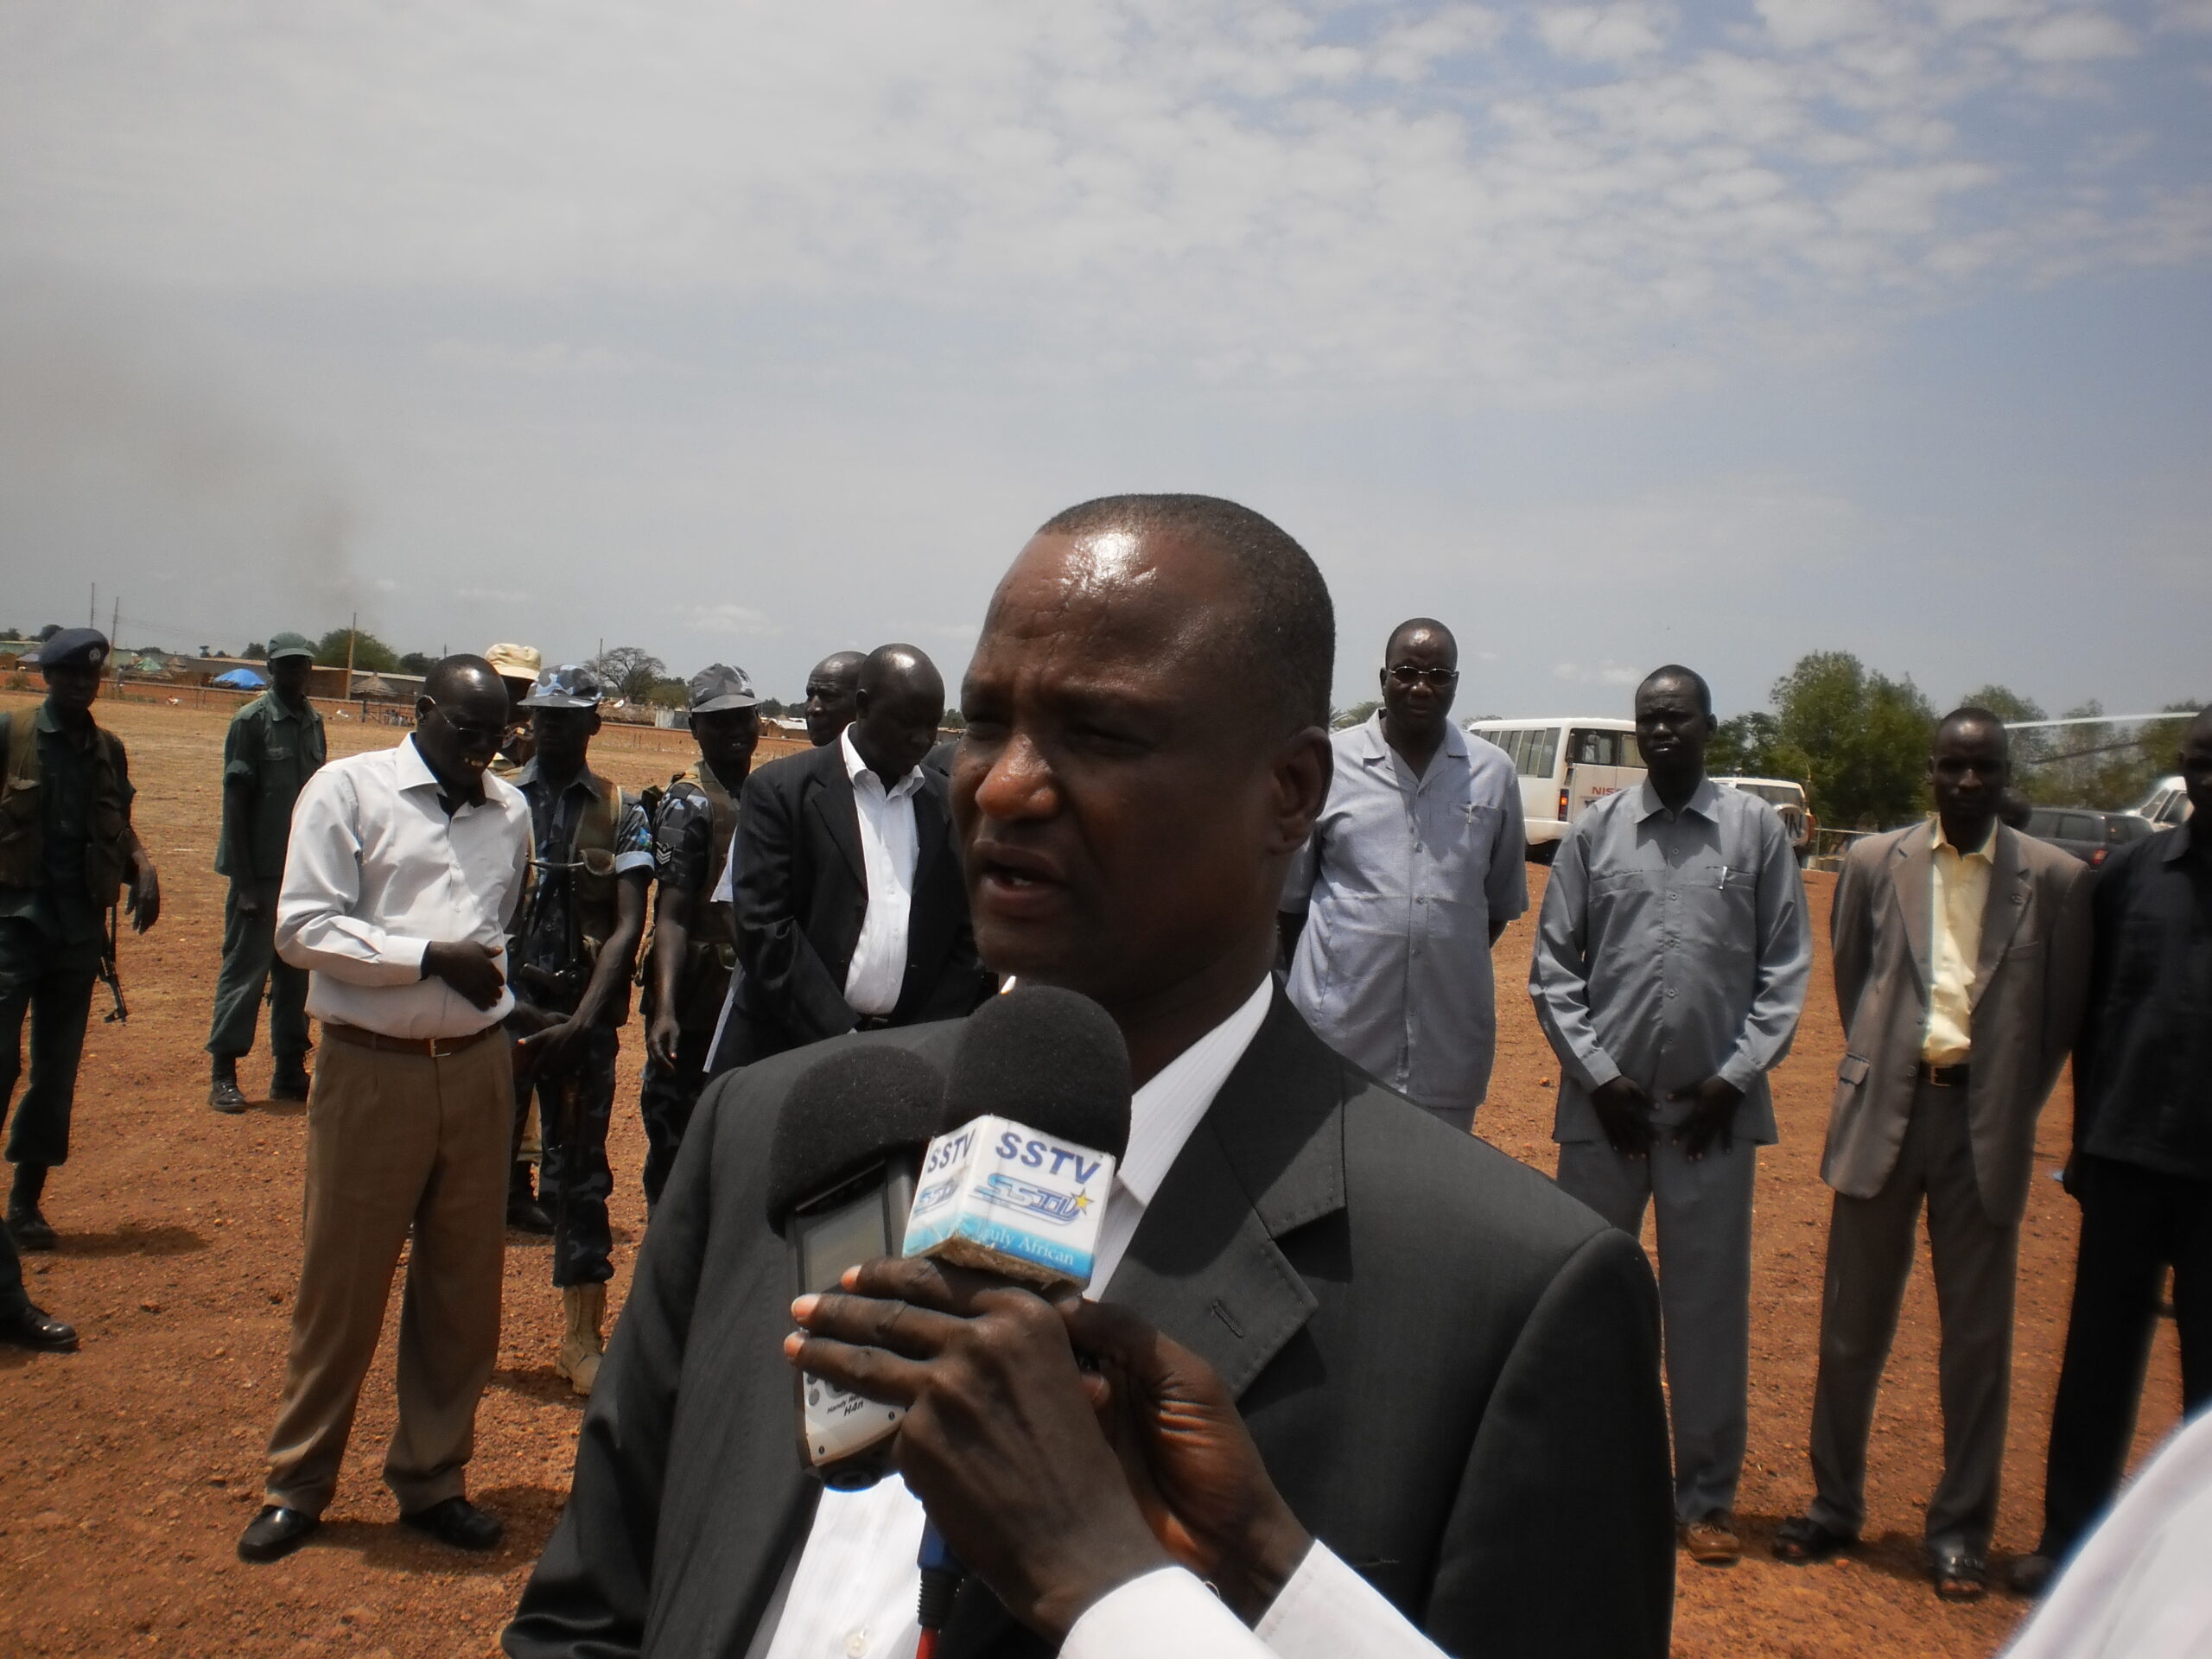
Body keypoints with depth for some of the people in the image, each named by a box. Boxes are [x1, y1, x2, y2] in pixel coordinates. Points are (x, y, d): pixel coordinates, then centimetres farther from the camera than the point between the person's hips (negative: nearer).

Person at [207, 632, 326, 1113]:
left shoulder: (313, 721, 9)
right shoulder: (251, 721, -8)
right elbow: (236, 802, -10)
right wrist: (244, 882, -14)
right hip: (261, 872, -6)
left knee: (296, 973, 10)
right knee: (245, 969, -1)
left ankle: (290, 1070, 18)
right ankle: (223, 1073, 8)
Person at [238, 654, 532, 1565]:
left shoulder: (509, 811, 10)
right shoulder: (347, 789, -3)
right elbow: (302, 927, -10)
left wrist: (492, 990, 13)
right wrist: (431, 957, -15)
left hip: (476, 1071, 4)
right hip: (370, 1071, -4)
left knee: (462, 1286, 10)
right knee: (341, 1284, 5)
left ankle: (431, 1478, 26)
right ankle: (297, 1483, 23)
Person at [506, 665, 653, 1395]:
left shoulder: (620, 813, 3)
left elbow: (628, 926, -3)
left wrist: (580, 1021, -13)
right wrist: (512, 1008, -10)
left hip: (584, 1015, 0)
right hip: (502, 1010, 1)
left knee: (580, 1172, 5)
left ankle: (582, 1335, 16)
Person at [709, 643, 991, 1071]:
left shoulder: (949, 806, 7)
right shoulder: (779, 790, -2)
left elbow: (967, 939, 8)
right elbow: (764, 929, -9)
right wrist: (843, 1038, -14)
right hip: (787, 1053, -2)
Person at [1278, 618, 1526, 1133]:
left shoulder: (1494, 772, 6)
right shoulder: (1329, 762, 1)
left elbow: (1501, 898, 14)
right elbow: (1291, 892, 6)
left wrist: (1456, 965, 10)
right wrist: (1307, 977, 6)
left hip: (1450, 1031, 2)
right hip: (1341, 1026, -2)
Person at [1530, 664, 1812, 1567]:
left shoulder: (1757, 828, 2)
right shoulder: (1596, 829, 3)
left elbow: (1786, 966, 1)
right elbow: (1553, 964, 3)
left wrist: (1737, 1075, -6)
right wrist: (1597, 1071, -5)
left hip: (1715, 1105, 0)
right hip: (1605, 1102, 1)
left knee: (1710, 1302, 7)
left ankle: (1706, 1495, 21)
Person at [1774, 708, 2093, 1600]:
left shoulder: (2054, 878, -1)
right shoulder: (1873, 861, 2)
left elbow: (2063, 1014, 5)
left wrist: (2011, 1107, 3)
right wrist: (1878, 1075, 10)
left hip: (1987, 1123, -1)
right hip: (1886, 1114, 1)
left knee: (1978, 1336, 7)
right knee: (1852, 1324, 8)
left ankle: (1960, 1528, 20)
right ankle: (1835, 1503, 22)